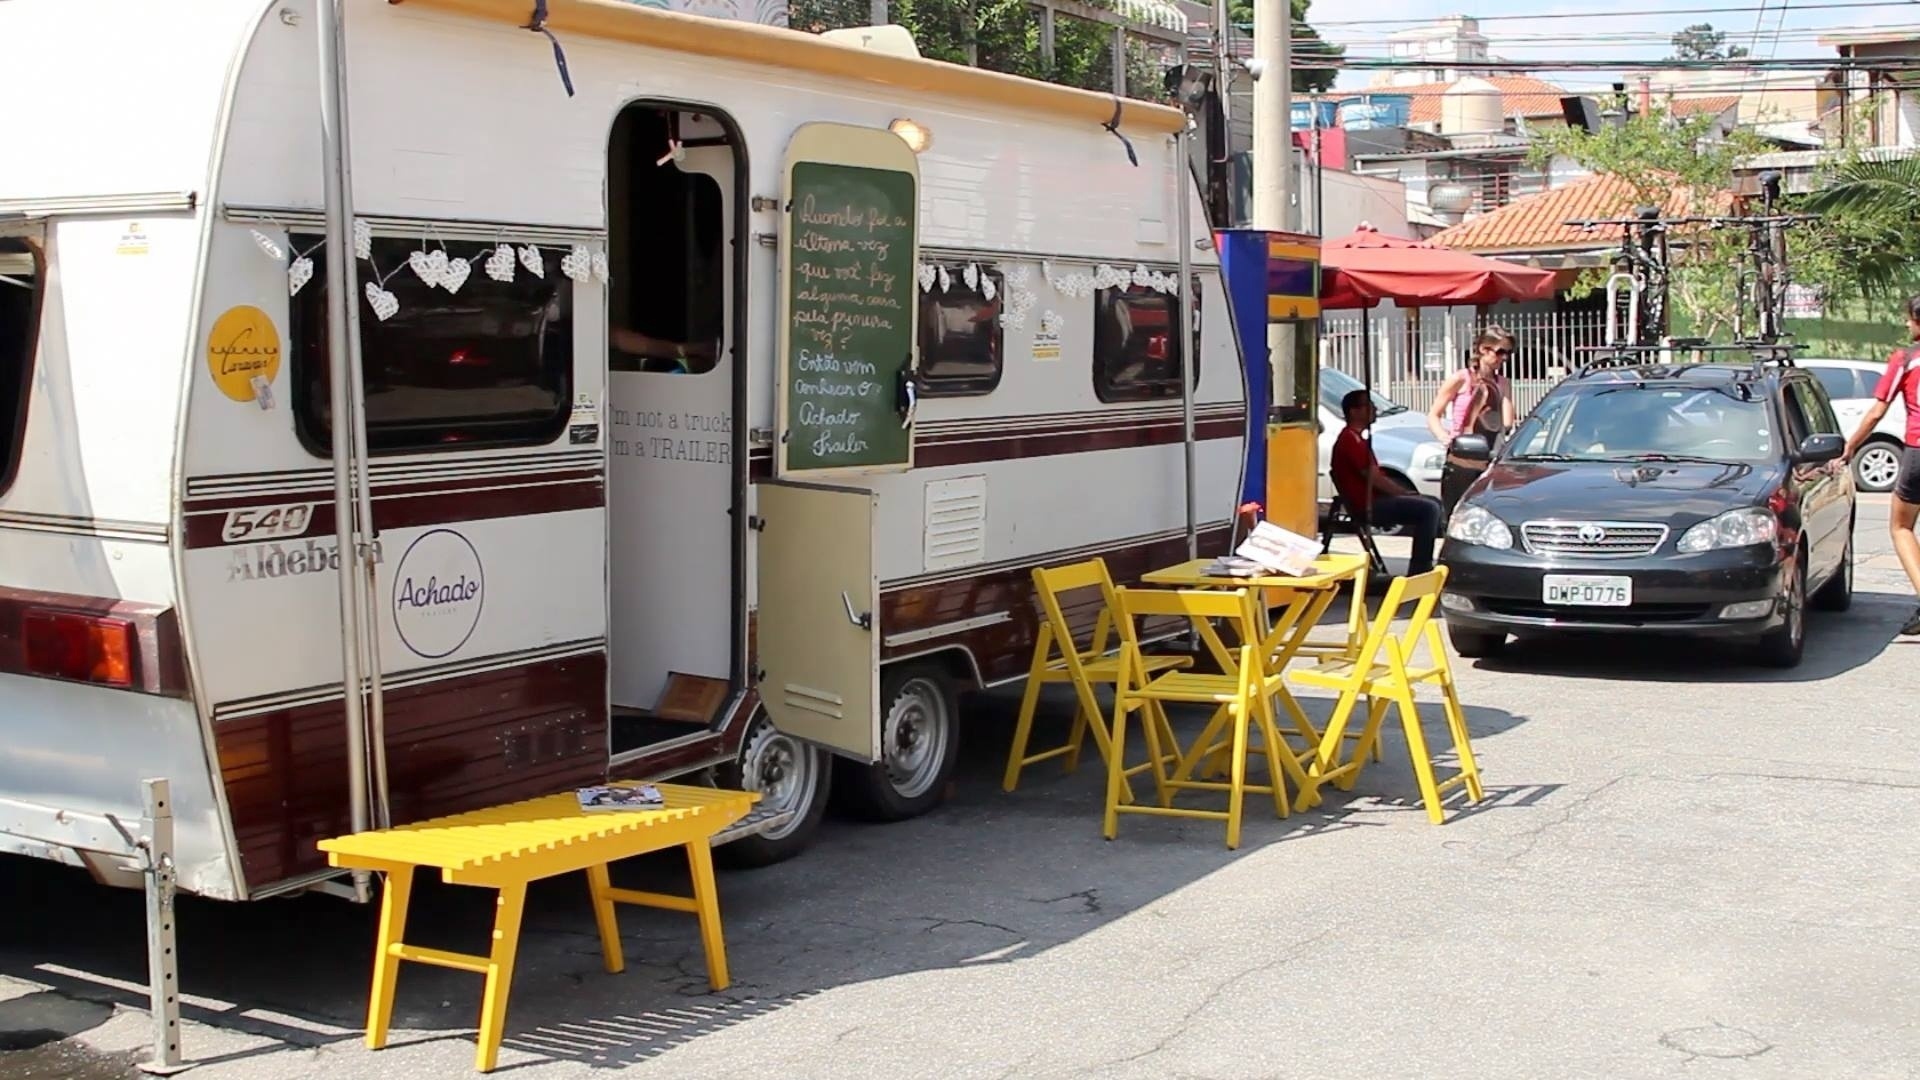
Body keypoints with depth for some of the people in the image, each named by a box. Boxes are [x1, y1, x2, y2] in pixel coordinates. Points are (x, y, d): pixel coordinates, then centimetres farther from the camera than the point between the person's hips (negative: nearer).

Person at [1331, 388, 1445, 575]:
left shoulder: (1355, 437, 18)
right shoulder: (1351, 439, -17)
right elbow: (1374, 479, -19)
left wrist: (1404, 492, 9)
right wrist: (1405, 493, -9)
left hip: (1373, 499, 11)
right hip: (1367, 505, -11)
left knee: (1434, 503, 14)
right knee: (1429, 509, -18)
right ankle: (1418, 570, -16)